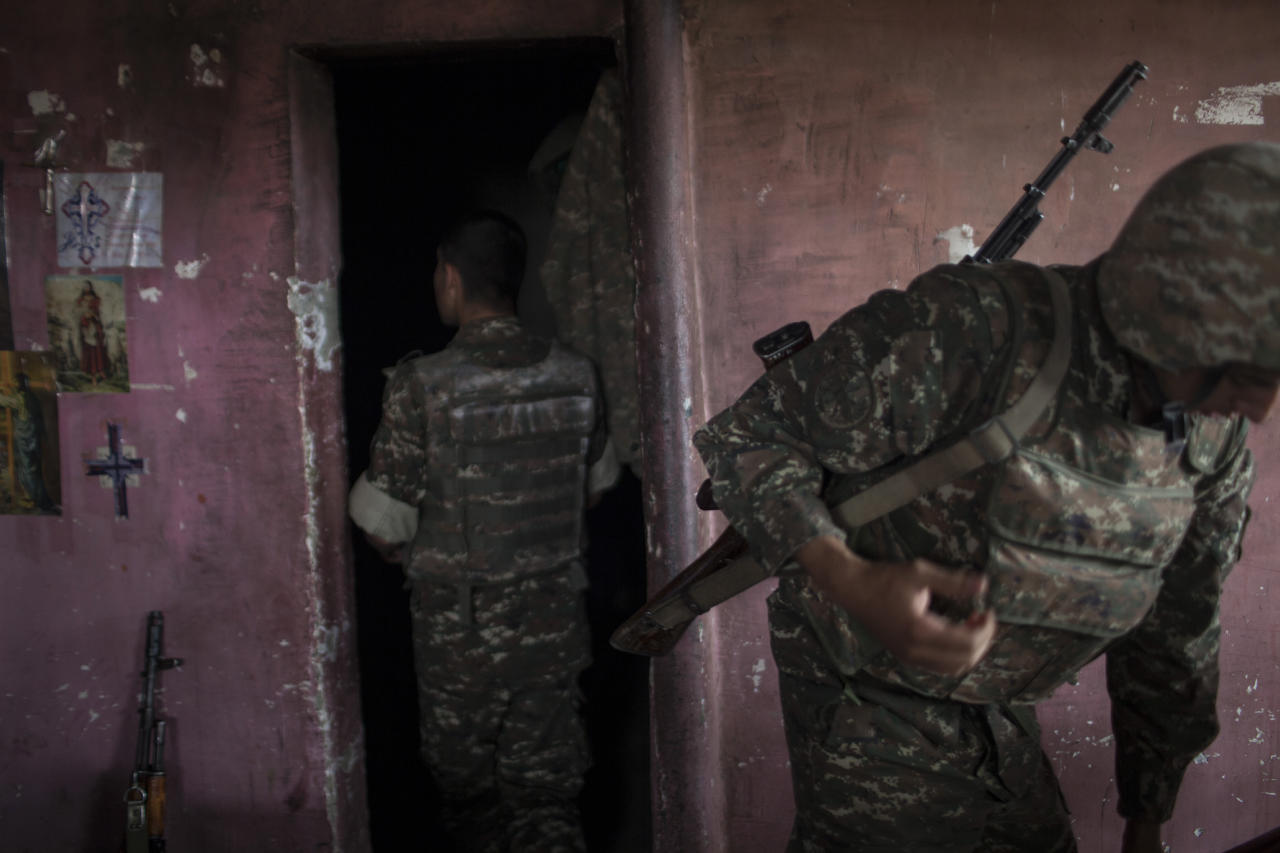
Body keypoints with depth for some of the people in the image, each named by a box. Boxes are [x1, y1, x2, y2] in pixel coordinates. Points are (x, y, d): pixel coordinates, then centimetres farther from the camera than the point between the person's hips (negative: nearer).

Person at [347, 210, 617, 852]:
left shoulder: (419, 386, -16)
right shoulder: (576, 375, -4)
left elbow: (382, 527, -11)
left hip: (458, 627, -3)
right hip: (554, 622, 3)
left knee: (469, 790, 17)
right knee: (546, 791, 11)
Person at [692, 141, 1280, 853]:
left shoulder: (1218, 439, -5)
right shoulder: (970, 331, -29)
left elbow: (1173, 634, 8)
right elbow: (749, 437, -21)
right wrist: (850, 581, -37)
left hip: (1002, 713, 6)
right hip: (869, 707, -6)